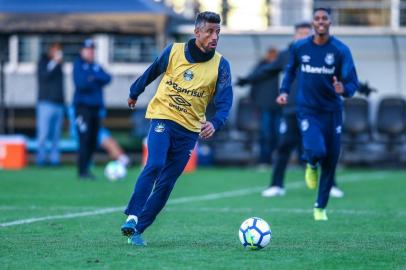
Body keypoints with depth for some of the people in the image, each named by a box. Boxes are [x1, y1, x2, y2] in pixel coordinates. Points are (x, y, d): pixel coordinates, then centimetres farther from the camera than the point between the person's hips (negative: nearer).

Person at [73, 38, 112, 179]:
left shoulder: (96, 66, 19)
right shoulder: (78, 65, 1)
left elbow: (107, 78, 4)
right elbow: (80, 83, -13)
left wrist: (93, 77, -11)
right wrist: (97, 81, 0)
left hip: (95, 106, 7)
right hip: (83, 105, -7)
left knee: (93, 141, 4)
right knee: (84, 139, -13)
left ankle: (85, 168, 11)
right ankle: (82, 171, -12)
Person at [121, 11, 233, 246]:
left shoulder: (221, 65, -6)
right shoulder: (174, 51, -6)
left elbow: (224, 101, -12)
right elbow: (152, 72, 12)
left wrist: (215, 123, -32)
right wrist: (135, 93, 24)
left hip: (190, 129, 2)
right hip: (163, 118, -2)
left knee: (166, 183, 0)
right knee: (155, 165, -24)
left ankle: (138, 229, 7)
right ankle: (132, 216, -21)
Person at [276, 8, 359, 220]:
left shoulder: (341, 50, -9)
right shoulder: (299, 48, -3)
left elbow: (353, 83, -11)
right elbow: (290, 70, 17)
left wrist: (344, 89, -34)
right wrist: (284, 91, 3)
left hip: (332, 112, 1)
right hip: (308, 110, -1)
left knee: (330, 163, 6)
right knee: (316, 151, -26)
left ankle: (320, 208, 26)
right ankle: (311, 165, 14)